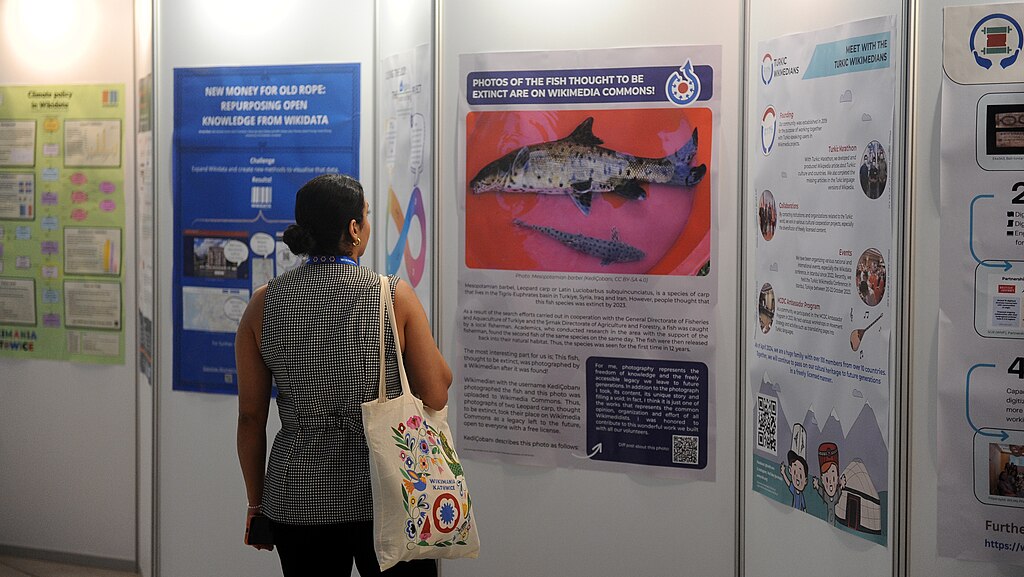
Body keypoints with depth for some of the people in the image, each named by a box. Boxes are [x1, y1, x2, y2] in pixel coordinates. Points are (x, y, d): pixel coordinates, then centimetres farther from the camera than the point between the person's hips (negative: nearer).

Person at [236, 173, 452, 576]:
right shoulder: (395, 296, -8)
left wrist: (256, 502, 12)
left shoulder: (263, 304, 0)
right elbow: (436, 397, -7)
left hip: (297, 496, 3)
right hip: (385, 497, -3)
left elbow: (250, 415, 3)